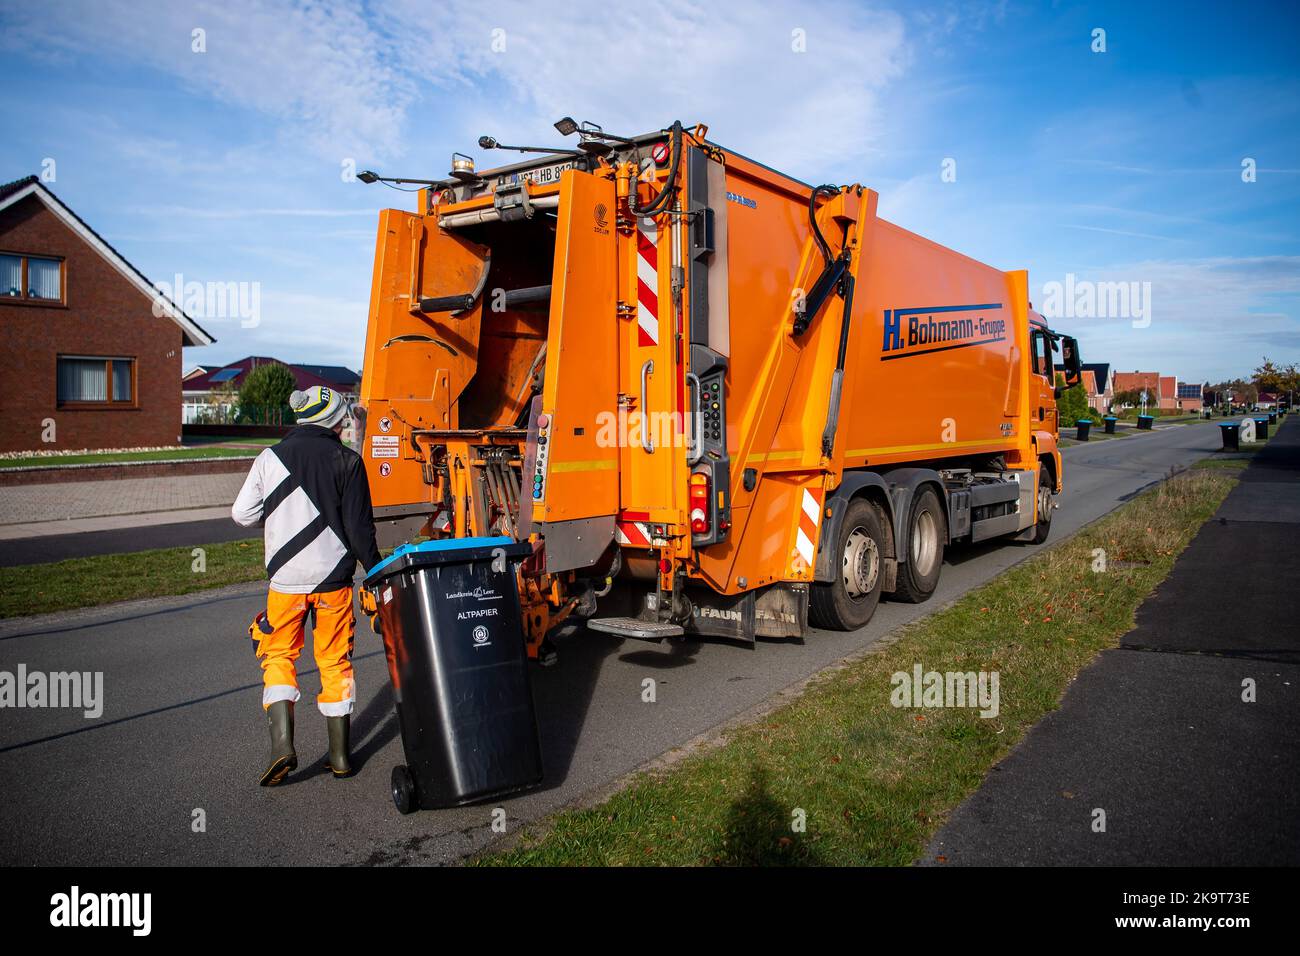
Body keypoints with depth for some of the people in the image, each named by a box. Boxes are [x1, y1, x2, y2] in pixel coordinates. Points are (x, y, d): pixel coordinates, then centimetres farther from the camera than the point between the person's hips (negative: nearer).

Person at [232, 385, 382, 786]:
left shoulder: (270, 458, 1)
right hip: (334, 578, 0)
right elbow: (359, 527, -7)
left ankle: (282, 742, -1)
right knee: (335, 661, 11)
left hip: (285, 578, 1)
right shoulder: (347, 460, -5)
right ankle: (340, 755, 17)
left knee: (279, 656, 15)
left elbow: (242, 514, 3)